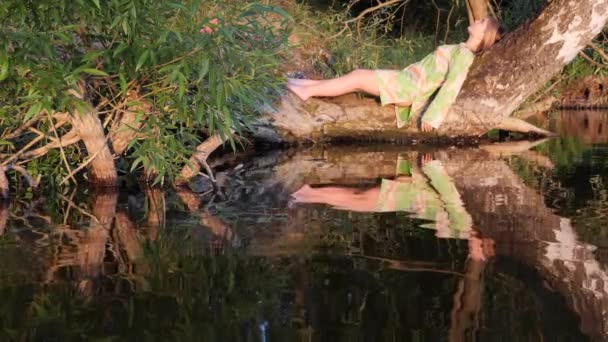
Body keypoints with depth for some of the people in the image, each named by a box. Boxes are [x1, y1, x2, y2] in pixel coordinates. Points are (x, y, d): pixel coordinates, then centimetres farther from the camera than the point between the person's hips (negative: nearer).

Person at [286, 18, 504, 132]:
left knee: (357, 79, -8)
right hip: (407, 79, 9)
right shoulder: (462, 51, 13)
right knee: (358, 74, 10)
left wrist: (432, 116, -26)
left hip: (408, 88, -9)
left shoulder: (463, 55, -16)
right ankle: (311, 86, 14)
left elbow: (451, 87, -23)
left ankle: (308, 91, 0)